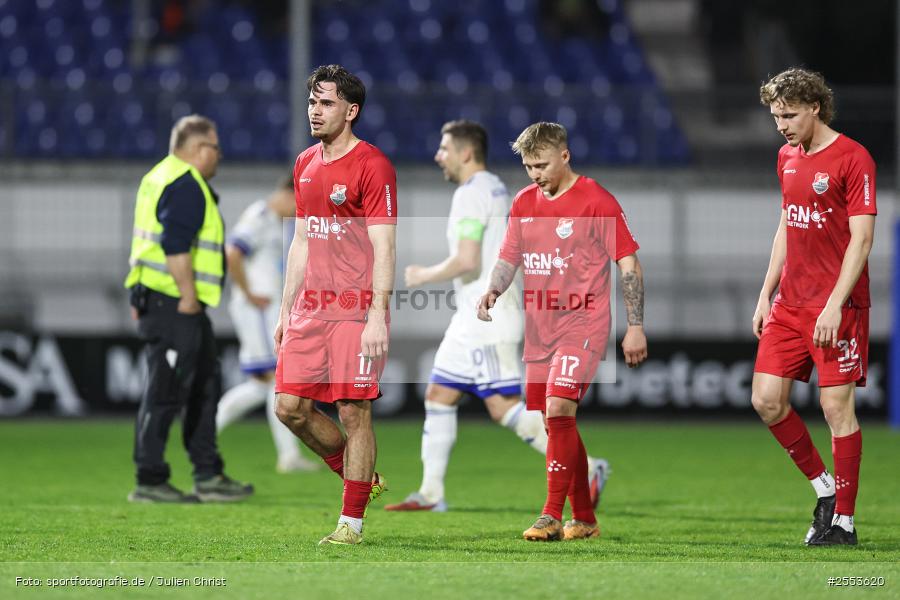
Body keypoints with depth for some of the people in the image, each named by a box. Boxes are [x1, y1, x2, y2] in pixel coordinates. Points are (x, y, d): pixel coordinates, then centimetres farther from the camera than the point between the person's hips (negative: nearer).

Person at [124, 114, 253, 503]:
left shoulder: (160, 177, 19)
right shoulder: (186, 186, -15)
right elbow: (176, 245, -24)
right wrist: (188, 297, -21)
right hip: (174, 303, -11)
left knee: (204, 386, 15)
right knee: (165, 393, -8)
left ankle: (209, 477, 18)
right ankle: (150, 482, -5)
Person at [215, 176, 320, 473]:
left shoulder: (270, 221, 17)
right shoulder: (260, 219, -14)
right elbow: (232, 255, -27)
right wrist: (249, 294, -19)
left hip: (267, 310, 10)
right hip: (258, 310, -10)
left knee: (260, 385, 11)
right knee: (279, 379, -7)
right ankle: (289, 455, -6)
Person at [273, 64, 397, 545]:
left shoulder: (372, 166, -9)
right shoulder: (305, 164, 14)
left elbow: (383, 247, -13)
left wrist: (377, 317, -20)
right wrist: (285, 310, 18)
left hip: (356, 311, -7)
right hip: (310, 308, 7)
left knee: (353, 412, -5)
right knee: (291, 407, 2)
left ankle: (352, 523, 2)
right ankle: (362, 477, 22)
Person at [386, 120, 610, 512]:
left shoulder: (470, 193, -14)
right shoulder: (497, 190, 17)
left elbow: (466, 261, -23)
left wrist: (424, 276, -8)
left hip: (486, 318, -11)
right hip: (472, 318, 11)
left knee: (504, 407, -12)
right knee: (438, 397, 11)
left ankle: (585, 468, -12)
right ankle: (430, 494, 12)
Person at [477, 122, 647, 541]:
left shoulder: (596, 201, -7)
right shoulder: (524, 203, 11)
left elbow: (628, 263, -6)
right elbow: (509, 258, 17)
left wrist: (635, 327, -10)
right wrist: (494, 290, -5)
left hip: (582, 325, -7)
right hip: (540, 329, 7)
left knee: (558, 409, -20)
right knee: (559, 423, 9)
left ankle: (552, 515, -18)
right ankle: (584, 519, 20)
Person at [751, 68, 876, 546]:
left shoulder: (852, 159, -11)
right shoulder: (788, 157, 13)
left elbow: (861, 238, -14)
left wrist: (835, 305, -20)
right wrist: (766, 295, 15)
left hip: (837, 307, -7)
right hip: (789, 303, 7)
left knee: (837, 406, -5)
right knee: (766, 399, 1)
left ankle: (843, 520, 2)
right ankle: (824, 487, 18)